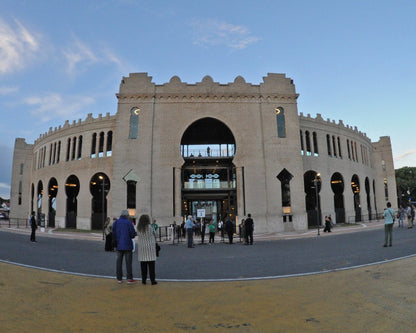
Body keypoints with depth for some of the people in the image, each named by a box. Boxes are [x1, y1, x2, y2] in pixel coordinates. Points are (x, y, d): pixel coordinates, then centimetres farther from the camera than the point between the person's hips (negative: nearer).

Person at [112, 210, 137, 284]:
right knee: (128, 262, 0)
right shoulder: (128, 222, -10)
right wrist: (135, 233, 11)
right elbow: (133, 234, -12)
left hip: (119, 245, 4)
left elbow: (114, 234, 3)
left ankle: (119, 278, 14)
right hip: (127, 245, -4)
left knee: (119, 262, 10)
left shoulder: (115, 223, 3)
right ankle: (129, 279, 1)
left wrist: (115, 244, 12)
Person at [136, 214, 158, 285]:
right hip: (150, 247, -3)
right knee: (151, 264, 2)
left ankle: (144, 280, 13)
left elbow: (138, 236, 8)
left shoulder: (138, 228, -1)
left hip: (141, 247, 3)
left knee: (143, 264, 9)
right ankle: (152, 280, 5)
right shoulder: (150, 227, -10)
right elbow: (155, 235, 2)